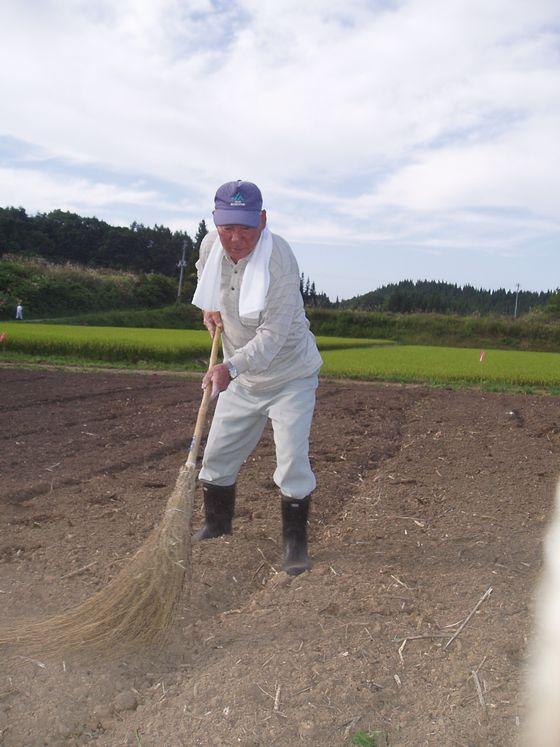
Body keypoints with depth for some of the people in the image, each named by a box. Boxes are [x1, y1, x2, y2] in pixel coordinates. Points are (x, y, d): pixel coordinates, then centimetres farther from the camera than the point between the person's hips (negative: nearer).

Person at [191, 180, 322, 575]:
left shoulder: (279, 259, -28)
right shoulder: (211, 245, -9)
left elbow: (273, 335, -34)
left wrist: (231, 367, -47)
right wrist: (211, 309, 2)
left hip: (290, 377, -6)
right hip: (241, 377, 6)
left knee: (293, 461, -10)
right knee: (217, 453, 13)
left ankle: (296, 544, 12)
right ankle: (217, 523, 37)